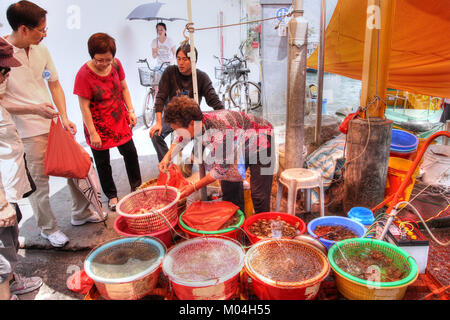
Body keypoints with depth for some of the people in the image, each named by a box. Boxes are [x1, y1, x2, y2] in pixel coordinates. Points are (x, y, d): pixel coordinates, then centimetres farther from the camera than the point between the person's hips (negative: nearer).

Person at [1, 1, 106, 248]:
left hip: (55, 124, 6)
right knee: (39, 181, 5)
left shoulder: (41, 49, 3)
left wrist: (64, 117, 0)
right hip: (29, 131, -6)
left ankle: (81, 213, 33)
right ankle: (48, 229, 26)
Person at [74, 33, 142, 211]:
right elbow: (84, 106, -18)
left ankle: (136, 187, 34)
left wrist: (130, 111, 1)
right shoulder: (84, 74, -20)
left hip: (119, 119, 5)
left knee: (130, 153, 14)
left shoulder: (116, 64, -6)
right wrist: (92, 133, -17)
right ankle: (111, 196, 28)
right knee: (102, 163, 9)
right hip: (98, 124, -4)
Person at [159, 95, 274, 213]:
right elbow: (181, 138, 8)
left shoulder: (219, 132, -42)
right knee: (228, 184, 9)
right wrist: (168, 156, -6)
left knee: (258, 194, -9)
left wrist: (194, 187, -21)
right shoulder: (197, 123, -17)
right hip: (239, 146, 8)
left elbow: (221, 168, -30)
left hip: (260, 143, -8)